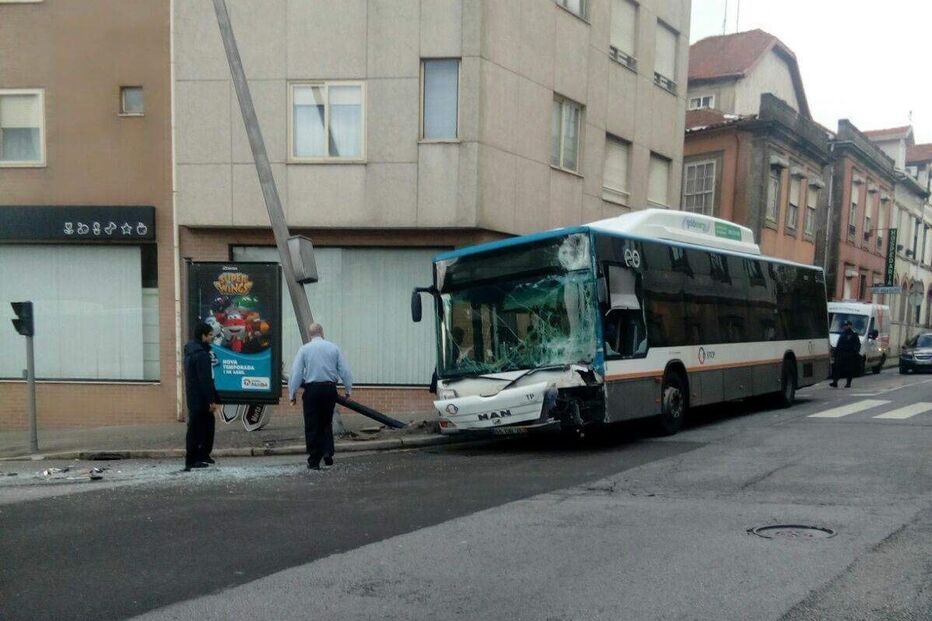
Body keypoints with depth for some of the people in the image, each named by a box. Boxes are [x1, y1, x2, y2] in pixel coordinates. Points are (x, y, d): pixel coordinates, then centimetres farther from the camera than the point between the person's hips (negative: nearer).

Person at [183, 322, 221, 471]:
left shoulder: (190, 351, 14)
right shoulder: (201, 354, -19)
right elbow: (205, 380, -22)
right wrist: (211, 400, -19)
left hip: (193, 397, 10)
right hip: (200, 399, -10)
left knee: (208, 425, 18)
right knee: (196, 428, -3)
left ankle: (203, 455, 24)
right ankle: (192, 460, 3)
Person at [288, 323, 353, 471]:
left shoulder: (304, 349, -1)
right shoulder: (334, 348, 4)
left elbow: (296, 373, -4)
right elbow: (344, 370, 4)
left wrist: (293, 393, 1)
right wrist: (348, 389, 11)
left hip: (312, 389, -2)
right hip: (330, 388, 2)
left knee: (312, 426, 6)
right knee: (327, 423, 18)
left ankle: (314, 461, 9)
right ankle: (328, 453, 3)